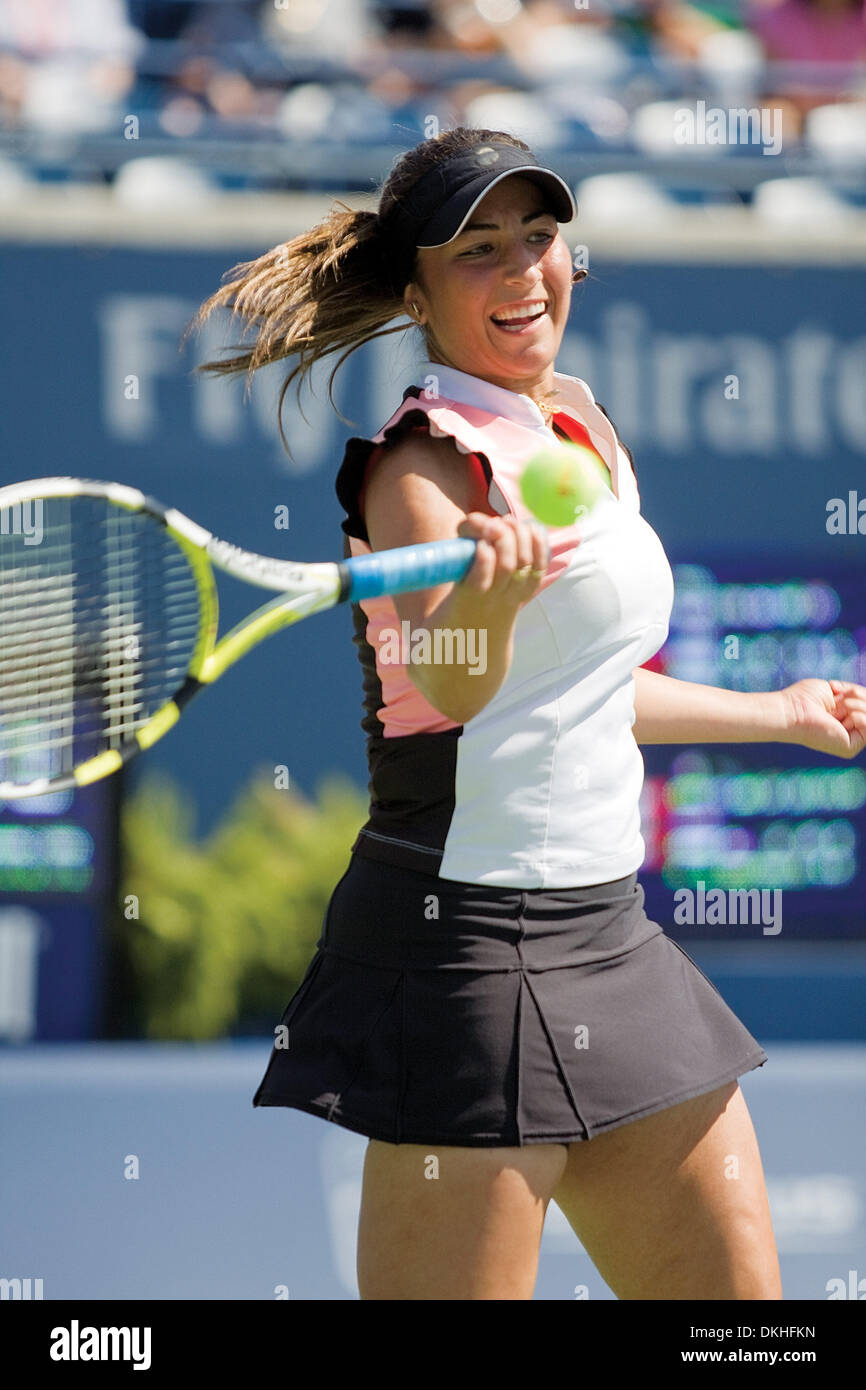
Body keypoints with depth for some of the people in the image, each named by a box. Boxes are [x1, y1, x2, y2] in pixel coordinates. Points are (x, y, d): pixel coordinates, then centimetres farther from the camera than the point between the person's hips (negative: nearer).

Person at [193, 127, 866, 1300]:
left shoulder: (580, 433, 14)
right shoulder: (427, 463, -12)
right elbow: (451, 686, -31)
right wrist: (485, 593, -52)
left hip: (608, 932, 9)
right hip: (472, 937, -9)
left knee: (735, 1290, 7)